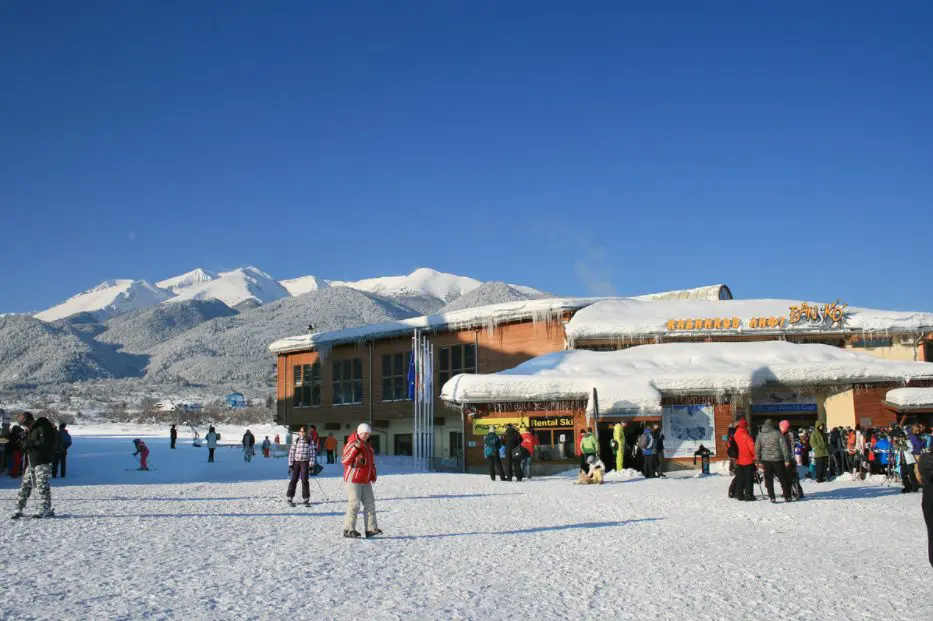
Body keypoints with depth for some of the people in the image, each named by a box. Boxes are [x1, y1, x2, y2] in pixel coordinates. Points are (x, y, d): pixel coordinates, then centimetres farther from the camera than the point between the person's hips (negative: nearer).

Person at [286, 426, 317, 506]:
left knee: (304, 480, -4)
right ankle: (289, 497, 10)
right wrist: (290, 464, 0)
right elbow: (291, 452, 5)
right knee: (293, 479, 1)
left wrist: (311, 464, -5)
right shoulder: (296, 441, 5)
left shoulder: (310, 442, 3)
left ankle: (306, 499, 4)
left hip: (305, 462, -1)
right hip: (296, 461, 1)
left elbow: (313, 453, 1)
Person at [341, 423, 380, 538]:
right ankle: (348, 529, -1)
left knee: (370, 503, 3)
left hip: (365, 480, 8)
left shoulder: (368, 446, 16)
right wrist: (355, 448, -25)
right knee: (354, 504, -10)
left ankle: (371, 528, 6)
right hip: (353, 479, -8)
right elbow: (345, 460, -17)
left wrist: (373, 475, 16)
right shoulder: (351, 444, -8)